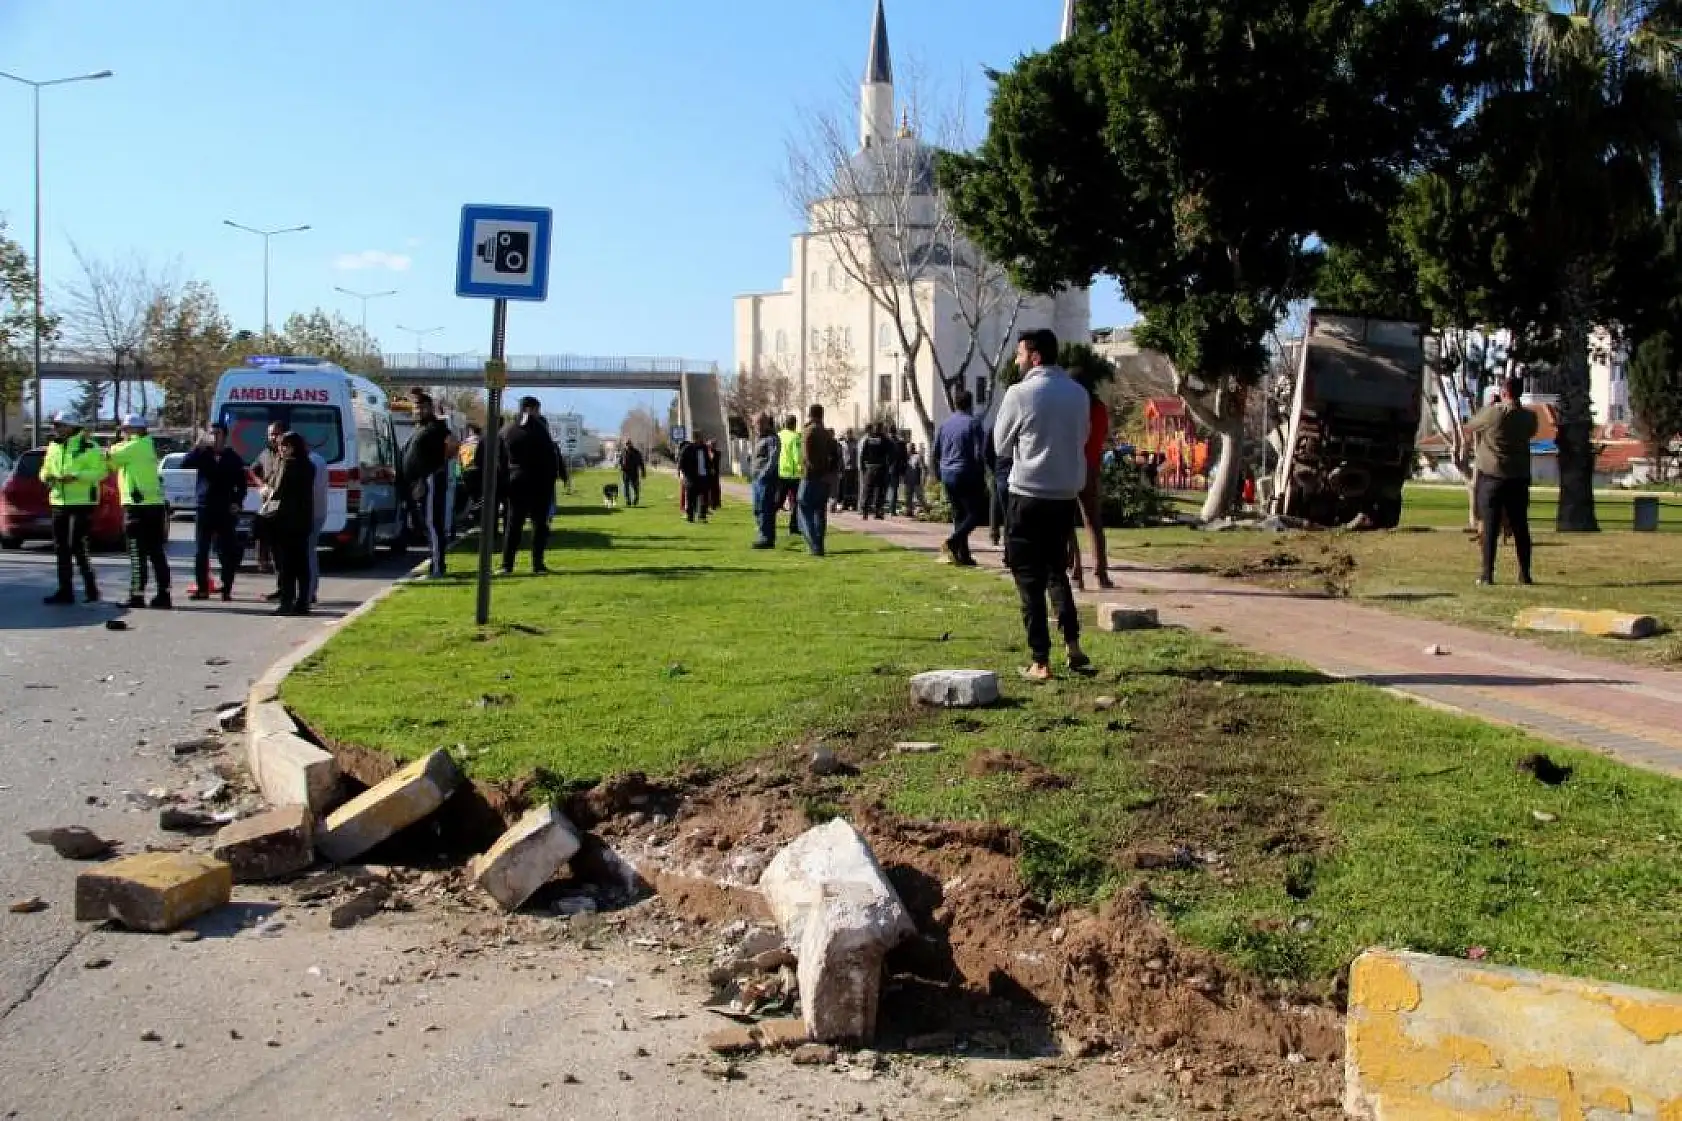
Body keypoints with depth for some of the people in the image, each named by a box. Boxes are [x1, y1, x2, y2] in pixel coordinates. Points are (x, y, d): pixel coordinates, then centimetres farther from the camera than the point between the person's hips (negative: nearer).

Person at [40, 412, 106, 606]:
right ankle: (65, 591, 14)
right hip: (59, 502, 7)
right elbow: (46, 469, 23)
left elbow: (101, 471, -14)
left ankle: (91, 588, 2)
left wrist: (75, 476, -23)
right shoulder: (53, 446, 14)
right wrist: (47, 476, -1)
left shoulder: (88, 446, -8)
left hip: (82, 502, -7)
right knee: (61, 548, 8)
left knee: (77, 546, -9)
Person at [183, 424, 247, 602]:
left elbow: (241, 483, 8)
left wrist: (237, 502, -5)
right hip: (203, 508, 1)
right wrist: (199, 447, -13)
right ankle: (202, 588, 8)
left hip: (226, 510, -1)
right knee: (200, 551, 1)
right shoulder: (202, 455, 8)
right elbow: (184, 466, -7)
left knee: (227, 552, -1)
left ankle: (226, 589, 5)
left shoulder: (233, 458, 7)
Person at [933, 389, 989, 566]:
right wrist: (982, 476, -4)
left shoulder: (944, 424, 9)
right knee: (975, 513, 1)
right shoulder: (974, 424, -8)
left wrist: (939, 473, 21)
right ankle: (952, 542, -19)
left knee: (959, 514, 12)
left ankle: (964, 555, 9)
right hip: (967, 476, -6)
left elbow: (935, 452, 12)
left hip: (947, 476, 6)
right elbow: (979, 454, -12)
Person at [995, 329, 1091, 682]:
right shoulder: (1078, 393, 5)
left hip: (1029, 496, -5)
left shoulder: (1021, 393, -11)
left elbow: (1001, 446, -1)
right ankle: (1073, 646, 13)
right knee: (1057, 571, 21)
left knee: (1030, 579, 2)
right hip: (1067, 496, 5)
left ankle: (1041, 662, 1)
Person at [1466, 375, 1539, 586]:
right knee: (1520, 527, 9)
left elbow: (1468, 427, 3)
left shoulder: (1491, 413, -10)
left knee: (1490, 526, -1)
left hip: (1491, 476, -3)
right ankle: (1525, 574, 12)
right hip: (1519, 478, 3)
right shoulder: (1529, 417, 1)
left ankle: (1487, 574, -3)